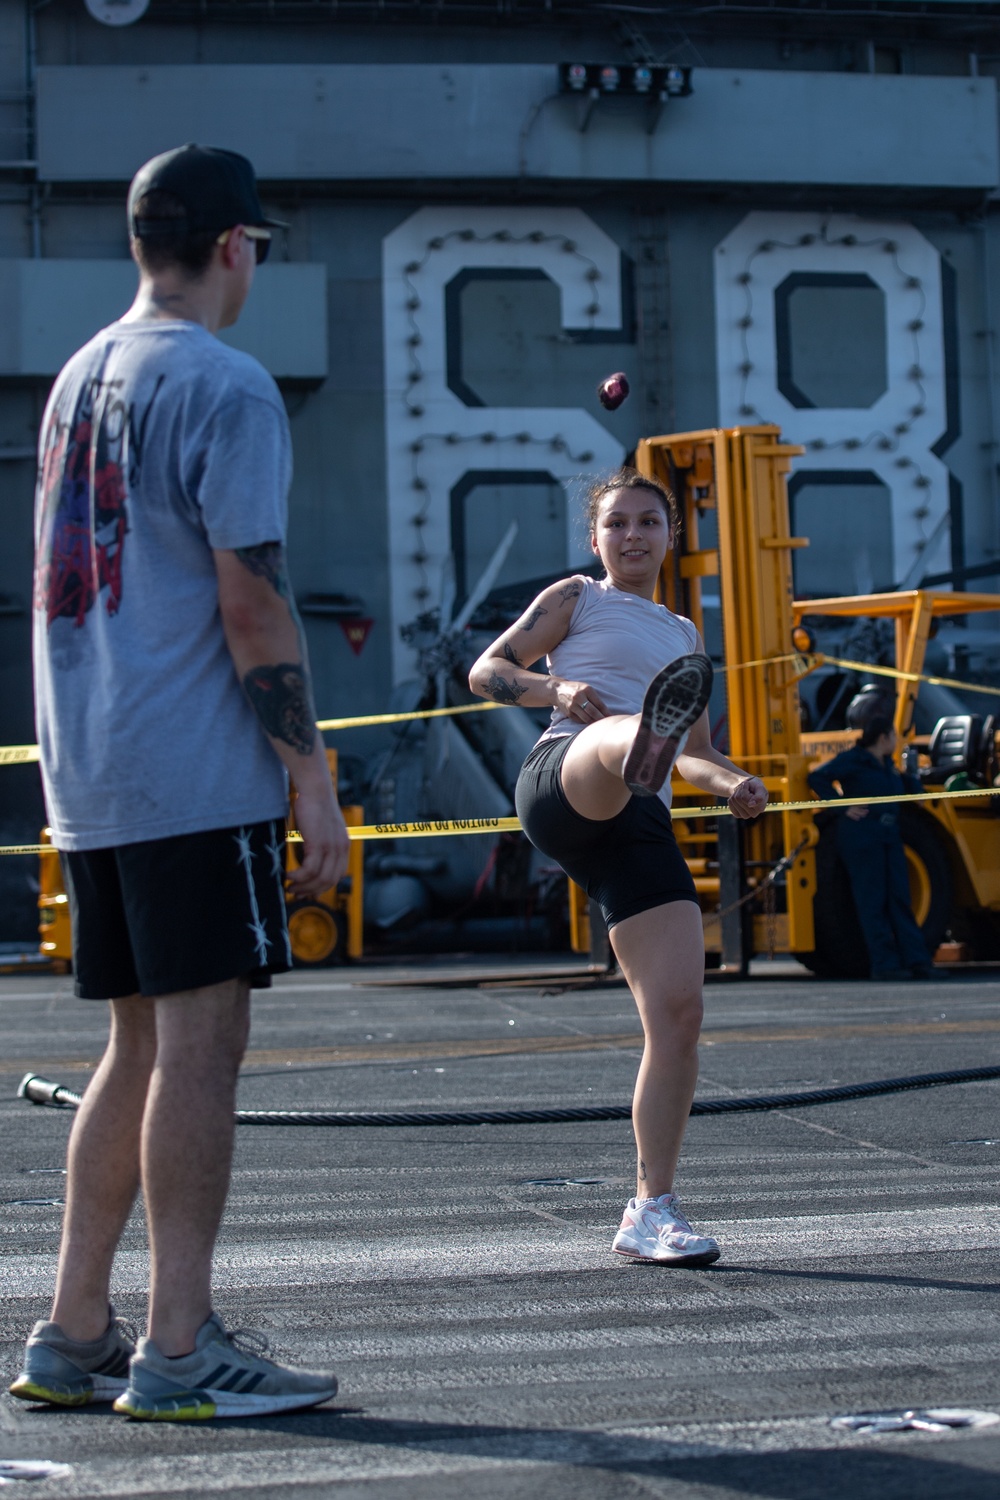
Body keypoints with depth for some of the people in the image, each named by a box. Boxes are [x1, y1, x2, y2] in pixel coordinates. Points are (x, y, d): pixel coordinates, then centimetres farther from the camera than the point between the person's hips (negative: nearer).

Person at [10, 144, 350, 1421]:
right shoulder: (223, 384, -9)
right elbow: (250, 601, -15)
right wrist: (312, 775, -12)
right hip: (196, 776, -8)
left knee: (141, 1049, 13)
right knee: (199, 1043, -4)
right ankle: (178, 1352, -2)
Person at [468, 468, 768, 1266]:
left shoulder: (685, 637, 35)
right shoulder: (575, 598, 21)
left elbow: (696, 752, 39)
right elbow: (486, 670, 13)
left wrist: (732, 781, 15)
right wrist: (554, 689, -8)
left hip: (638, 827, 5)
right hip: (561, 784, -5)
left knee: (679, 1011, -8)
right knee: (617, 733, -42)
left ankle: (652, 1210, -2)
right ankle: (644, 743, -82)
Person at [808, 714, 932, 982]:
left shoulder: (886, 764, 19)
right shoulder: (853, 760, -6)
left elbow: (904, 780, 40)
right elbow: (818, 778, -13)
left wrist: (916, 788, 18)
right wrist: (843, 807, -16)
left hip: (889, 836, 8)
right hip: (861, 836, -8)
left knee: (899, 899, 4)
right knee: (873, 900, -6)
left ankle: (916, 960, 3)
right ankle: (884, 964, -4)